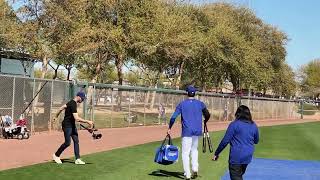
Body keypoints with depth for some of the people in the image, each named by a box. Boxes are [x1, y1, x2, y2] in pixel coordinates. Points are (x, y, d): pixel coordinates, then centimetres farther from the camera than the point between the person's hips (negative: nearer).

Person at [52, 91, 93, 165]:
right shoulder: (73, 105, -23)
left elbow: (61, 108, 20)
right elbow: (77, 119, -31)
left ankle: (77, 159, 5)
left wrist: (56, 117, 31)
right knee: (67, 143, -5)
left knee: (76, 141, 4)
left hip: (72, 125, 10)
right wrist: (87, 121, -28)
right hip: (67, 125, -10)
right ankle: (56, 155, 15)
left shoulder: (72, 102, 9)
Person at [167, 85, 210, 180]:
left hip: (187, 131, -3)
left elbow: (173, 117, -10)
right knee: (194, 150, 23)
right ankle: (195, 169, 8)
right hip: (197, 131, 3)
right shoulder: (200, 104, 3)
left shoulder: (182, 104, -4)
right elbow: (207, 115, 9)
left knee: (185, 153, 3)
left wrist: (169, 128, 2)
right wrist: (204, 122, 29)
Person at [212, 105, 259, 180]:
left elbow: (225, 141, -10)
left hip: (236, 156, -6)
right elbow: (256, 141, 20)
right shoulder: (254, 126, 7)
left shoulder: (234, 124, -8)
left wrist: (216, 153, -4)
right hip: (248, 156, 6)